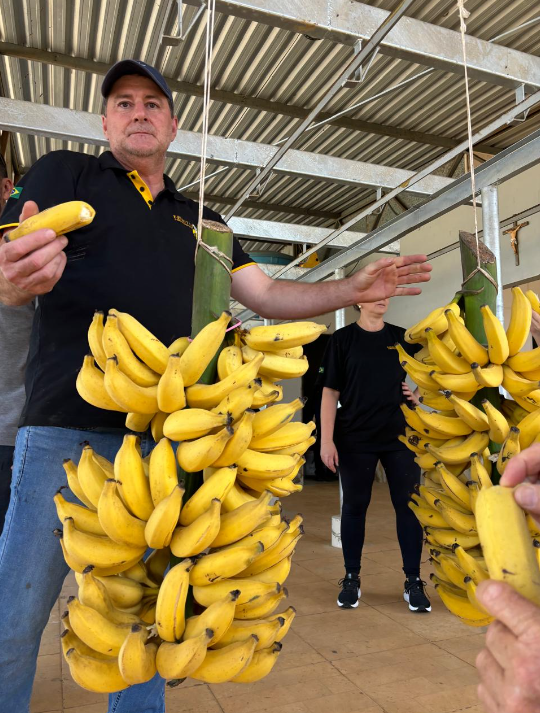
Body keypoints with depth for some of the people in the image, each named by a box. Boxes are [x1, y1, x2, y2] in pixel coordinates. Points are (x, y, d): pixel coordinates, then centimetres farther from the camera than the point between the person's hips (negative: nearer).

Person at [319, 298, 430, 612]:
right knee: (355, 505, 7)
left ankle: (414, 581, 18)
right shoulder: (343, 339, -1)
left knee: (408, 504, 3)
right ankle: (352, 579, 22)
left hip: (400, 435, 2)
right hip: (355, 438, -2)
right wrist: (326, 440, -11)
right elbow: (330, 392, -4)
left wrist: (419, 393, 0)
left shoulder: (403, 337, 7)